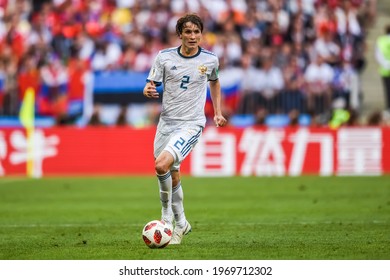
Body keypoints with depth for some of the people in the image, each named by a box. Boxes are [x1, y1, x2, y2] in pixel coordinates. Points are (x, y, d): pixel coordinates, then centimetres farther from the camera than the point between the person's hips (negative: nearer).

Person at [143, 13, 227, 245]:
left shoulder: (210, 60, -1)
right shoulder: (164, 57, -2)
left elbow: (214, 82, 20)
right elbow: (151, 86, 3)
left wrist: (218, 112, 17)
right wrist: (148, 91, -21)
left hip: (191, 124, -3)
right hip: (166, 122, 4)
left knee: (161, 165, -24)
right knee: (172, 175, 12)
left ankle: (168, 217, -5)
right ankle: (180, 224, 32)